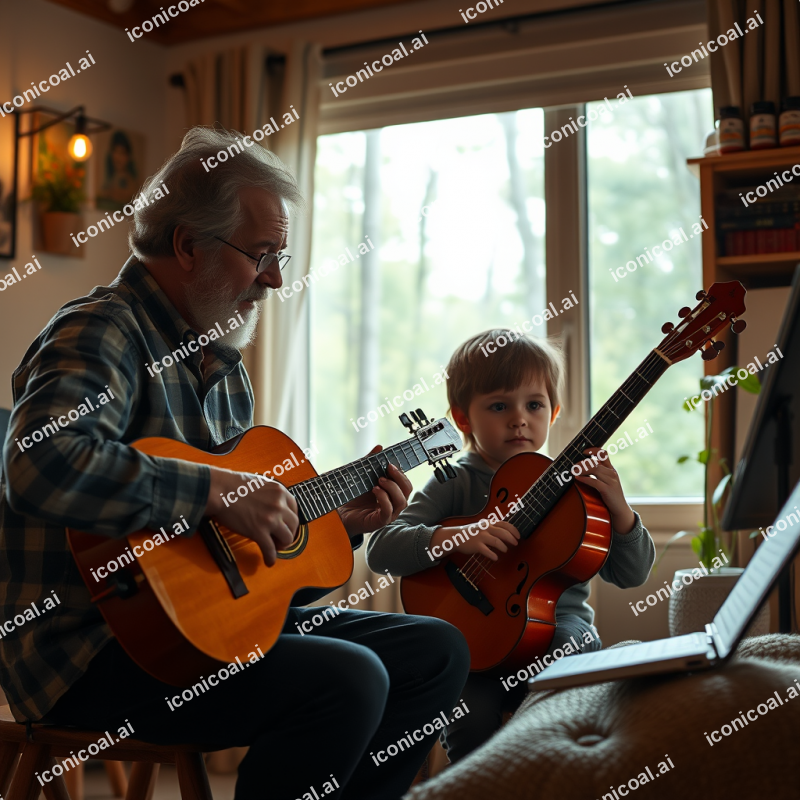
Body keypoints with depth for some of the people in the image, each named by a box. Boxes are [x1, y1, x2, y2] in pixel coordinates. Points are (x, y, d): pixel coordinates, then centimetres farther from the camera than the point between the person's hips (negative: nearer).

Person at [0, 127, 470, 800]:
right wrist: (215, 492, -29)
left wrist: (341, 523, 10)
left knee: (438, 653, 6)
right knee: (347, 680, -29)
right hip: (93, 649, -9)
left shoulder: (223, 367, 17)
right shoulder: (101, 333, -13)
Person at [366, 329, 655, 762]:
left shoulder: (571, 485, 6)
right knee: (471, 721, -27)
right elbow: (380, 549, -10)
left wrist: (619, 509, -15)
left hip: (557, 623, 2)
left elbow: (631, 575, 4)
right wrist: (453, 537, -26)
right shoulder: (456, 485, 2)